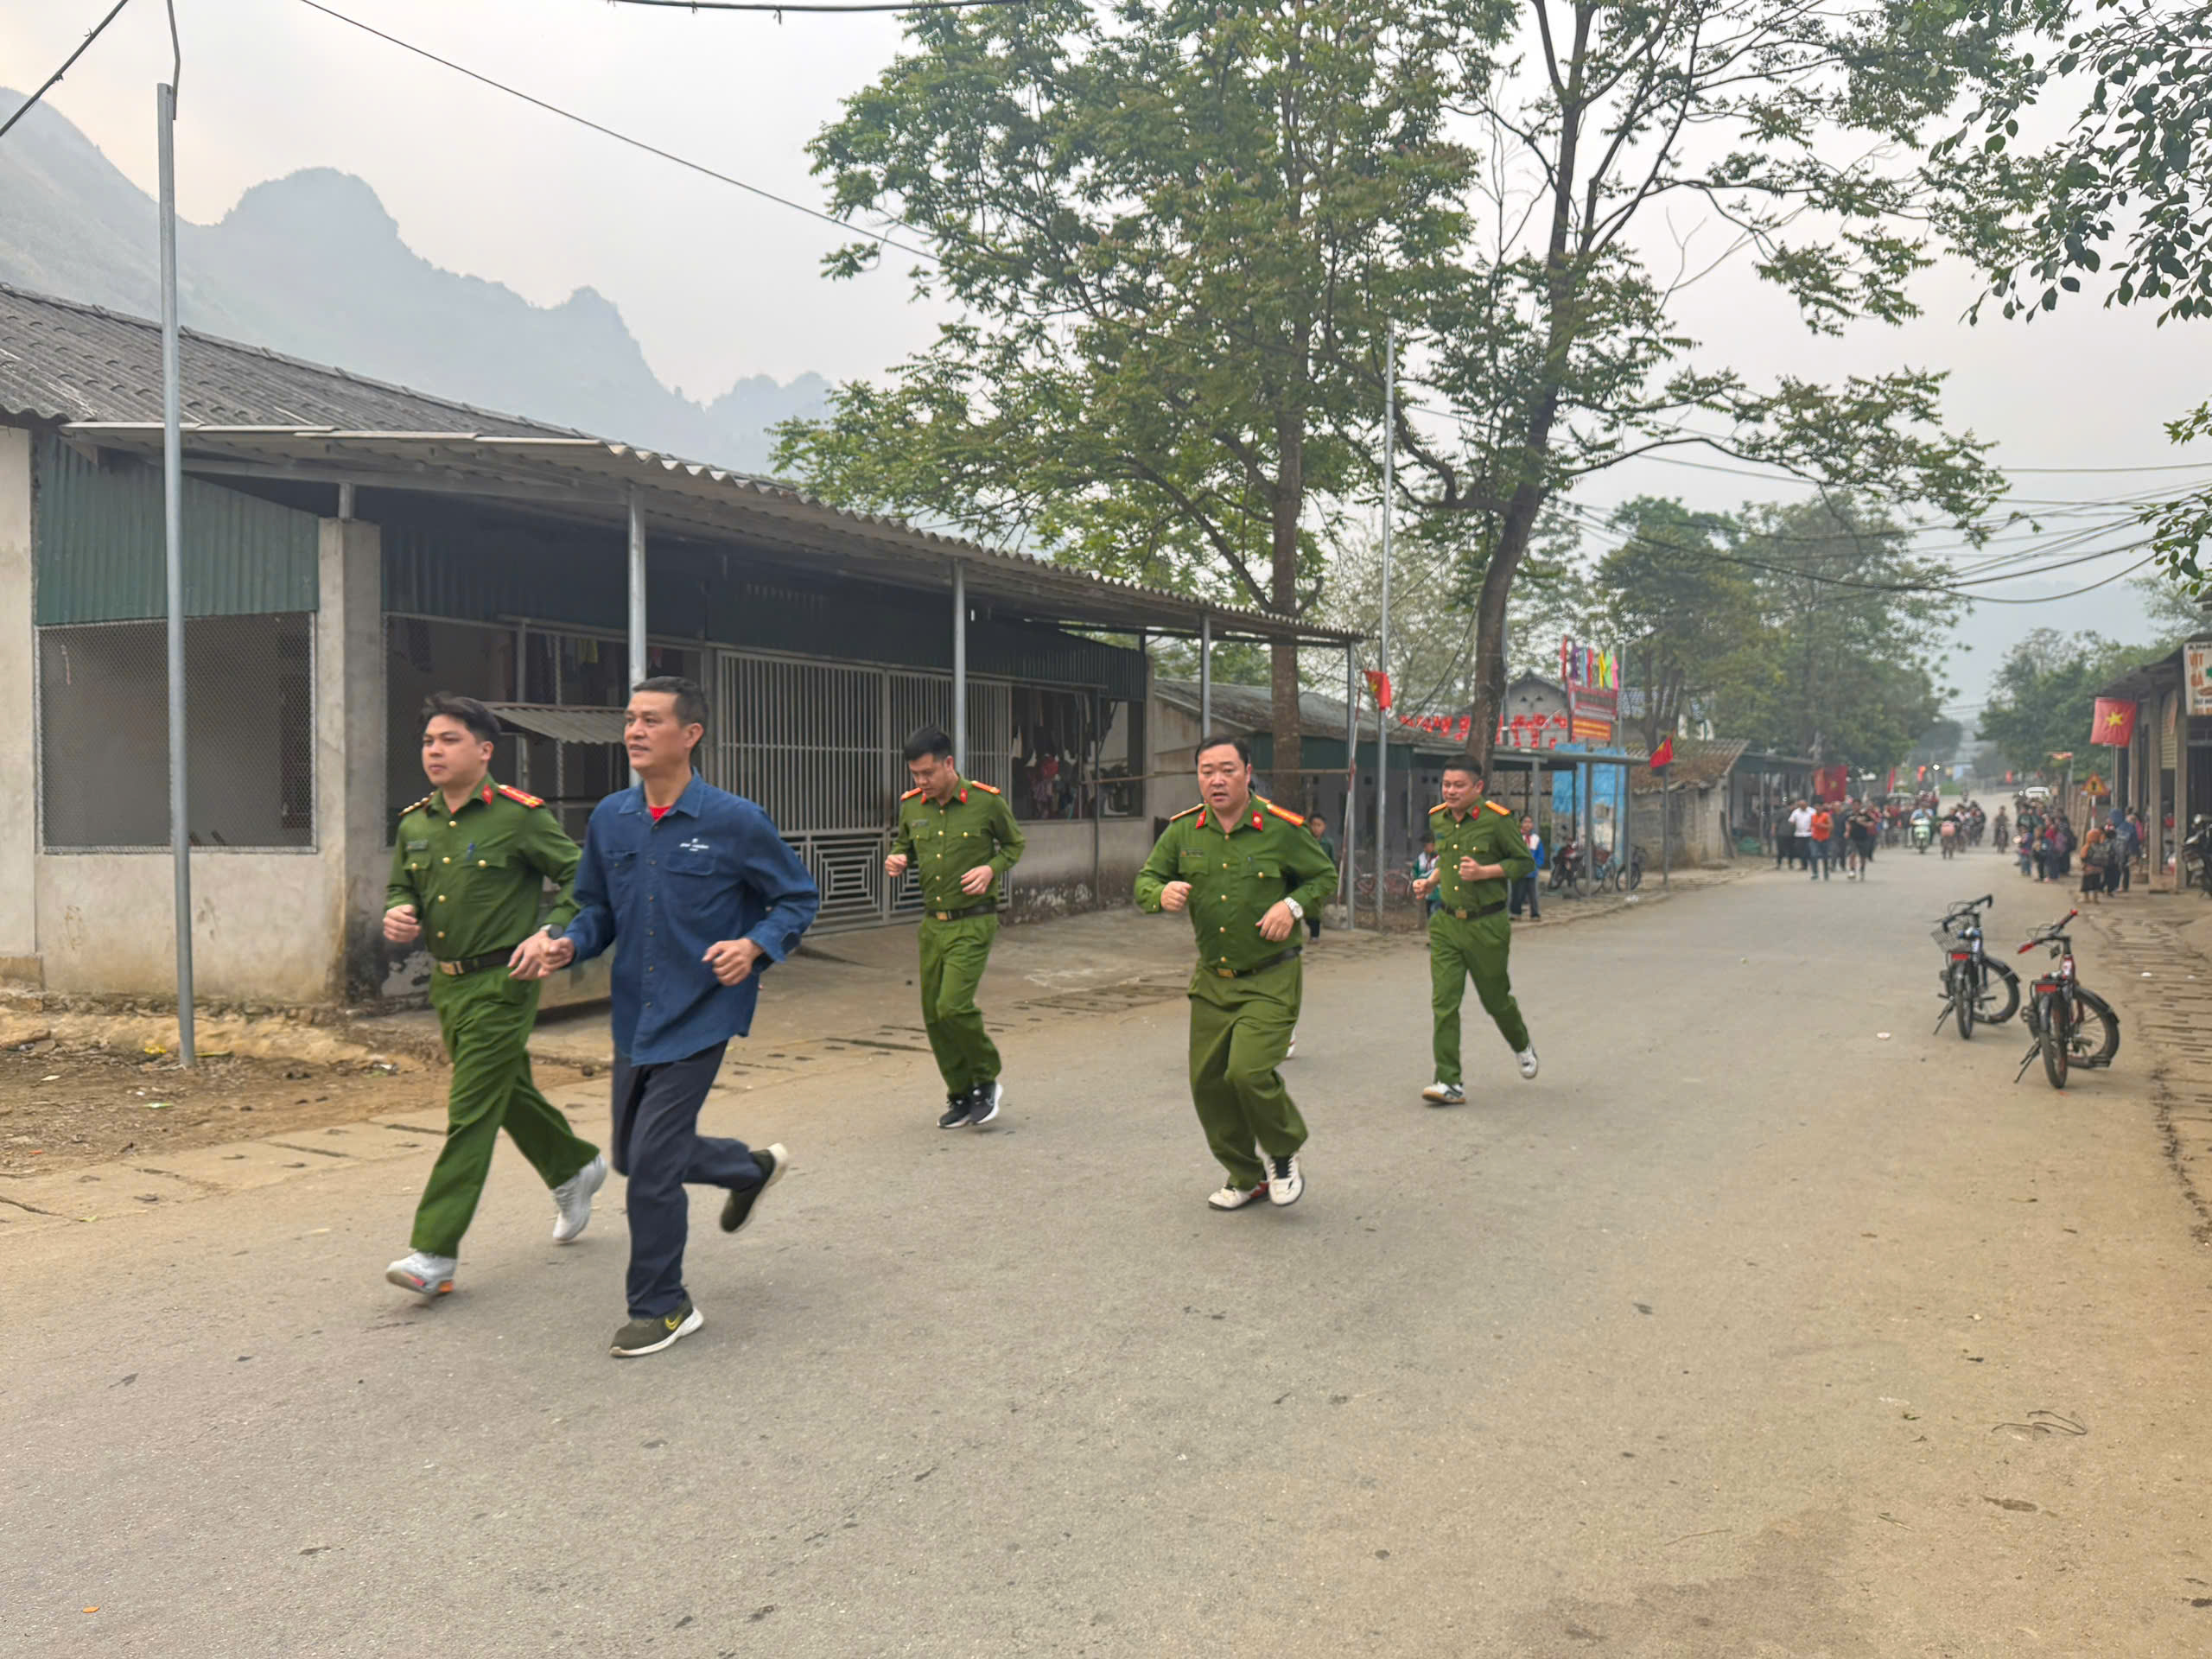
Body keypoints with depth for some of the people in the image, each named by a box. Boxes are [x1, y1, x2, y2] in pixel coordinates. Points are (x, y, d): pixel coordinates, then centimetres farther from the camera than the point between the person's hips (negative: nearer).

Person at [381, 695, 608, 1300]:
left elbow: (581, 878, -7)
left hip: (502, 984, -7)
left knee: (471, 1113, -7)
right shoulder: (414, 824, 6)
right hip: (446, 984, 7)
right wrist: (396, 913, -4)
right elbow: (401, 887, 19)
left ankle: (435, 1252, -4)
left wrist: (551, 936, -18)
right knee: (509, 1092, 21)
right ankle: (575, 1169, 44)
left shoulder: (519, 816, -12)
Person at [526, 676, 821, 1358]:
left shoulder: (734, 821, -13)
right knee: (633, 1155, 16)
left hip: (699, 1015, -6)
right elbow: (598, 908, 14)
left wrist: (755, 946, -19)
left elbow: (799, 898, -3)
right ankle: (753, 1168, 43)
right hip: (634, 1015, 6)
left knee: (652, 1162, -7)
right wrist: (569, 943, -7)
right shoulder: (610, 819, 2)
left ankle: (662, 1308, 14)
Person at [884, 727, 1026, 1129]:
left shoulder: (987, 802, -8)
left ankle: (987, 1082, 6)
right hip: (932, 923, 5)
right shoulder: (911, 806, 4)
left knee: (954, 1006, -17)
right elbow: (903, 846, 20)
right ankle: (961, 1096, 22)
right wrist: (895, 862, -2)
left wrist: (992, 869, -13)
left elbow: (1015, 844, 6)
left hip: (973, 923, -5)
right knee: (934, 1015, 6)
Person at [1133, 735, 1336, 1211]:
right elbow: (1144, 881, 8)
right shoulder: (1183, 831, 0)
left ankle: (1284, 1154, 12)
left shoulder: (1281, 829, -8)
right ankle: (1247, 1176, 27)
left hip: (1270, 980, -5)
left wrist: (1292, 905, -13)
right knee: (1207, 1082, 6)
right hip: (1212, 980, 5)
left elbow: (1325, 876, 5)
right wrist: (1162, 893, -16)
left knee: (1249, 1072, -19)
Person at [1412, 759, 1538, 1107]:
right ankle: (1450, 1083, -6)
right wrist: (1433, 879, 9)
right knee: (1443, 1003, -7)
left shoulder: (1496, 820, -11)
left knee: (1496, 999, 12)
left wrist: (1484, 872, -17)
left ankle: (1522, 1046, 45)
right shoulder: (1437, 819, 7)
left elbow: (1525, 861, -4)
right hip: (1446, 923, 4)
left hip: (1486, 925, -4)